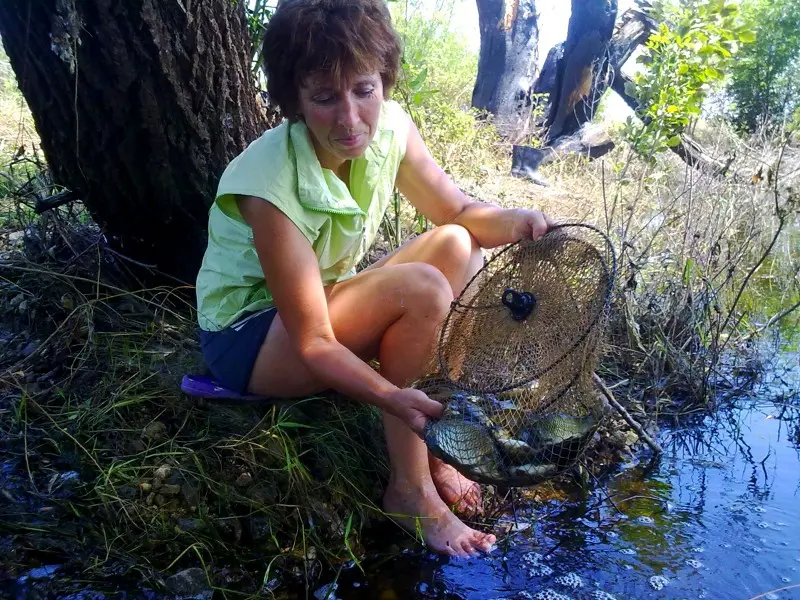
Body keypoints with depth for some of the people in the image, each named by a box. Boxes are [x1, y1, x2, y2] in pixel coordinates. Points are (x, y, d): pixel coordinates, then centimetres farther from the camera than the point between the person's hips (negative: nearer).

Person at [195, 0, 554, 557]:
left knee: (457, 246, -12)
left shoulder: (389, 126, -14)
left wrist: (516, 222, -23)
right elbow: (313, 343, -28)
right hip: (251, 333, -7)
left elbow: (459, 211, -2)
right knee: (422, 291, -28)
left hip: (328, 297, 7)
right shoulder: (272, 188, -32)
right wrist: (394, 398, -43)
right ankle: (409, 486, -13)